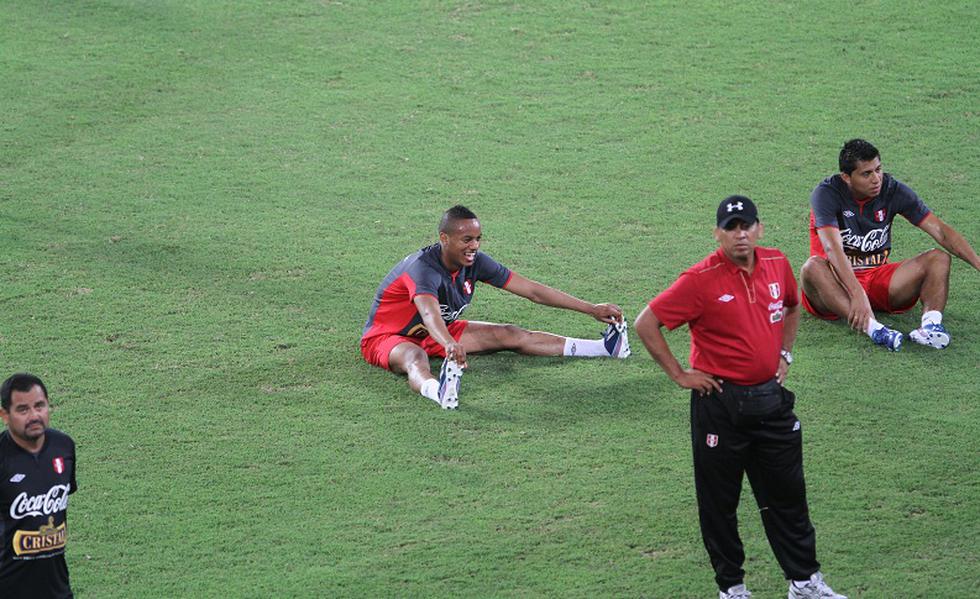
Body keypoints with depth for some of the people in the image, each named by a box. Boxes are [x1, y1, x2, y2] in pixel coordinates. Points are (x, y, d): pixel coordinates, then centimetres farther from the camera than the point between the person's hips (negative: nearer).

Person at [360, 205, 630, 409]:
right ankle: (437, 391, -80)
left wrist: (592, 309, -6)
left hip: (438, 333, 8)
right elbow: (429, 313, -53)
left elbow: (532, 291, -5)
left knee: (510, 335, -1)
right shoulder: (423, 267, -33)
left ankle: (605, 347, -2)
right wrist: (449, 344, -75)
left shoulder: (476, 262, -10)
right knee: (414, 356, -43)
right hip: (386, 336, -8)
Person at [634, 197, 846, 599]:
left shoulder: (777, 264, 1)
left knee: (787, 494, 11)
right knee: (719, 501, 6)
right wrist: (679, 374, -11)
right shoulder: (701, 280, -16)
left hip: (770, 398, 5)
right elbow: (645, 324, -13)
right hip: (720, 403, -5)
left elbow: (792, 307, 24)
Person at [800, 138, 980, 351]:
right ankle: (873, 328, -55)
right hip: (838, 282, -4)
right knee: (813, 267, -37)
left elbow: (941, 231, -4)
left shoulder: (893, 190, -3)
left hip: (878, 279, 4)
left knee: (939, 258, -13)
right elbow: (833, 248, -30)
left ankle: (931, 322, -41)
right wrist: (857, 294, -45)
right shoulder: (826, 194, -16)